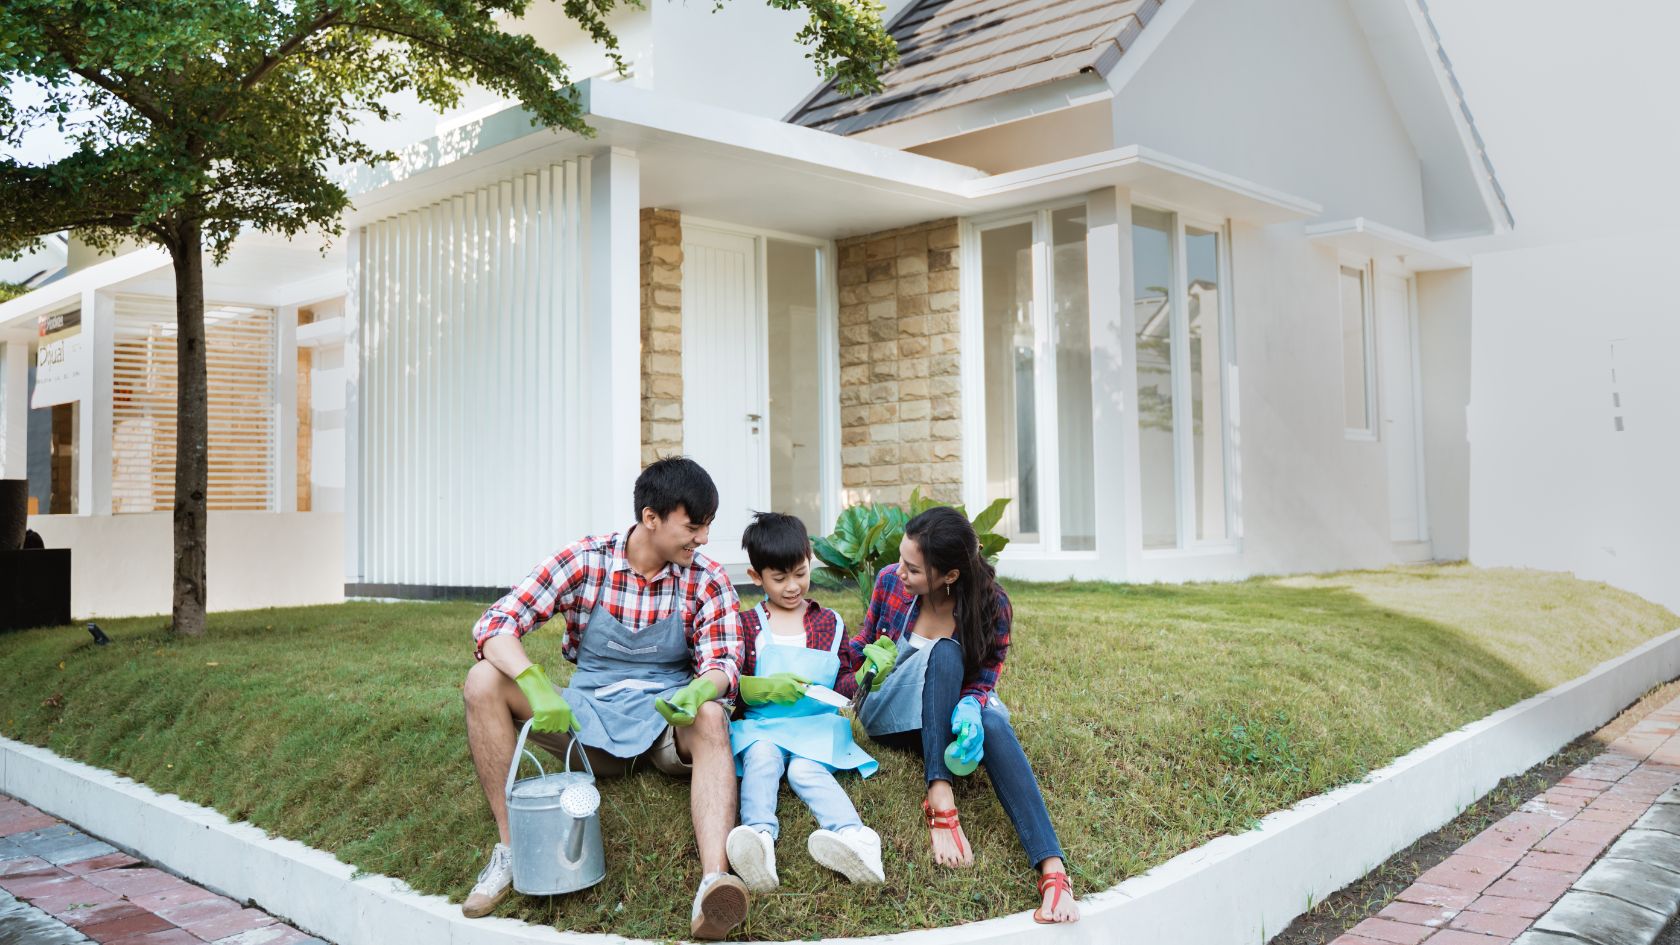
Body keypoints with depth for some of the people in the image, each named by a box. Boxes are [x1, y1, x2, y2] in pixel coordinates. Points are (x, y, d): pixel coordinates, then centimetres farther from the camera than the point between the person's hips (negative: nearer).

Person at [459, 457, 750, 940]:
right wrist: (536, 687, -33)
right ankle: (510, 846, -17)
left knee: (711, 717, -35)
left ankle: (713, 881, -53)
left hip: (668, 720, -1)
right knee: (483, 681, -19)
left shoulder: (708, 581, -6)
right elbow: (495, 624, -14)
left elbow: (721, 663, -12)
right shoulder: (584, 561, -8)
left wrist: (701, 690, -38)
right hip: (588, 716, 1)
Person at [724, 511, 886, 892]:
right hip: (761, 725, 0)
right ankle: (759, 834, -56)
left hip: (817, 725, 0)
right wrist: (768, 687, -13)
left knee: (805, 769, -32)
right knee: (762, 758, -33)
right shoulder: (748, 625, 12)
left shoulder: (830, 623, 16)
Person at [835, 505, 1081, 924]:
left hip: (949, 715, 0)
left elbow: (983, 680, -12)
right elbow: (862, 645, 6)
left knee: (993, 723, -38)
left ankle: (1051, 869, -51)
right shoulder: (890, 582, -10)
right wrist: (841, 690, -10)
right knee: (945, 653, -33)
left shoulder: (991, 604, -14)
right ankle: (940, 800, -44)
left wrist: (970, 708, -35)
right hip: (888, 714, 0)